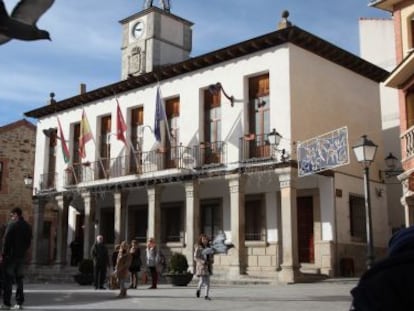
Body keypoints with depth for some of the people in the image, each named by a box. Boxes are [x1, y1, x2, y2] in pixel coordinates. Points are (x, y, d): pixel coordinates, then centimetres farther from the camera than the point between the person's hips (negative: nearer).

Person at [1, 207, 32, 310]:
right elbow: (29, 242, 11)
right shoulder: (28, 226, 10)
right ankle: (19, 303, 11)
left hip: (10, 256, -6)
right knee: (19, 280, 12)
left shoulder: (12, 225, -10)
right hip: (22, 256, 6)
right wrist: (23, 251, 14)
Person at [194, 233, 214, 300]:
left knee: (207, 281, 2)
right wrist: (203, 262, -21)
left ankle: (206, 295, 7)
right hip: (201, 266, -5)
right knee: (202, 280, -7)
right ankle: (198, 289, 24)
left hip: (208, 267, 6)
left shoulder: (208, 248, 11)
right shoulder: (198, 248, -7)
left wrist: (211, 261, 0)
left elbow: (211, 256, 22)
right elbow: (195, 257, -11)